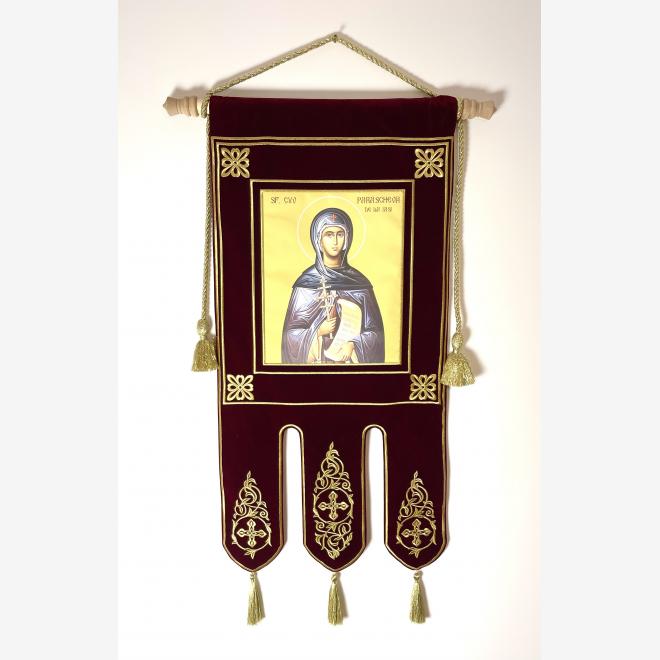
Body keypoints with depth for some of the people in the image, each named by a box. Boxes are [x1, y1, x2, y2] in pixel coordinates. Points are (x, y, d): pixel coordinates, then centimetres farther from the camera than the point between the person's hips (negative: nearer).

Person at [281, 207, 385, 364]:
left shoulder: (359, 282, -1)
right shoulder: (306, 282, -5)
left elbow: (375, 330, -1)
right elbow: (292, 333, -4)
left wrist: (353, 344, -16)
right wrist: (317, 332, -19)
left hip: (351, 359, 1)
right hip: (316, 359, -1)